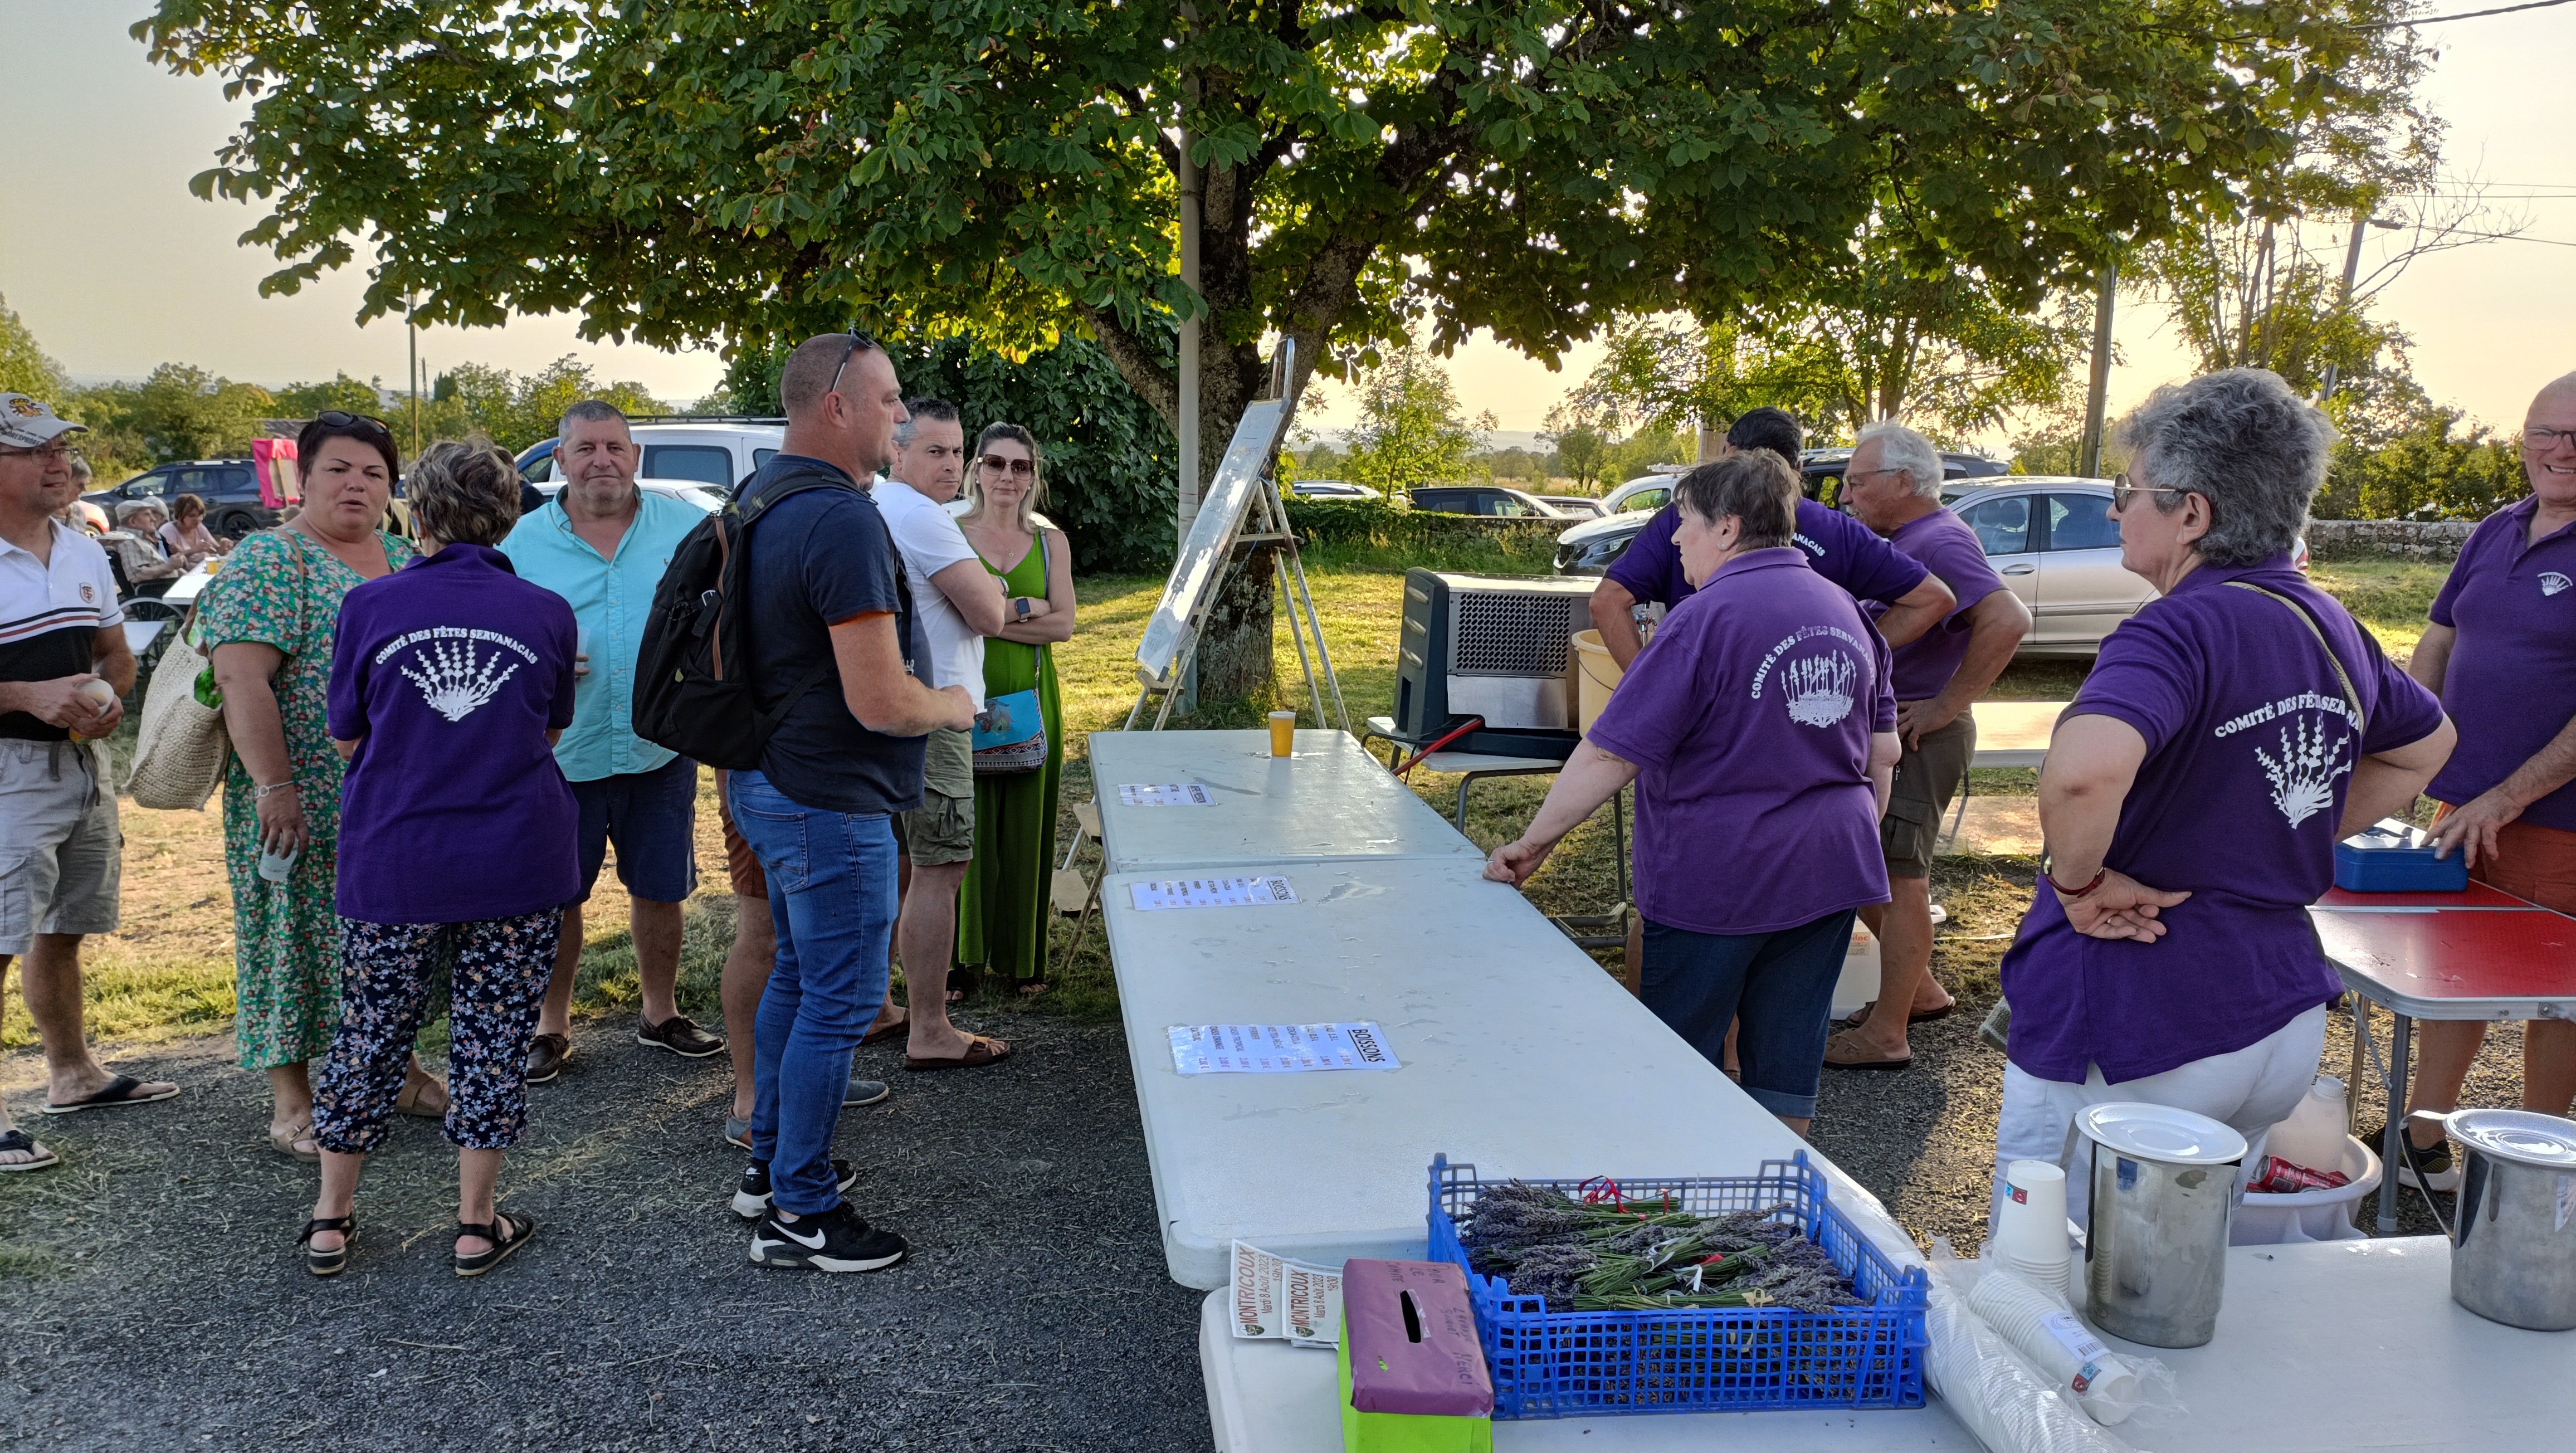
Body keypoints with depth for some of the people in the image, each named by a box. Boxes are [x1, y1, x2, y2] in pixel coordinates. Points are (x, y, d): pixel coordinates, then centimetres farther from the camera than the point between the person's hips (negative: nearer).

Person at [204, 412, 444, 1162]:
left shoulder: (405, 560, 11)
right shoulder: (271, 558, -9)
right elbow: (241, 677, -17)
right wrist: (274, 785, -23)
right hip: (306, 800, -6)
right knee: (298, 930, 3)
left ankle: (396, 1065, 30)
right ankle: (292, 1100, 14)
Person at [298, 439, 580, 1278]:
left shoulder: (371, 605, -3)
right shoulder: (546, 613, -2)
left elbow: (345, 740, 4)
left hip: (393, 863, 1)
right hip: (519, 863, 0)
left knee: (370, 1034, 14)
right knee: (493, 1038, 9)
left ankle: (331, 1220, 27)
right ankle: (477, 1225, 17)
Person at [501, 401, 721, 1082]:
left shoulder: (686, 527, 1)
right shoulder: (523, 539, 1)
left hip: (661, 750, 1)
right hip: (563, 753, -1)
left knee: (660, 889, 12)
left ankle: (661, 1013, 31)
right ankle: (551, 1025, 26)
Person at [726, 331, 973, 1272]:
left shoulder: (759, 499, 9)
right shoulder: (843, 520, -24)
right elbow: (882, 704, -28)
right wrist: (952, 706, -8)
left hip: (770, 783, 11)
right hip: (829, 804, -11)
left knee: (797, 975, 22)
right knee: (839, 1001, 1)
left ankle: (771, 1163, 36)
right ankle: (799, 1214, 12)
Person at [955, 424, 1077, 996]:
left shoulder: (1050, 541, 9)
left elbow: (1063, 625, -3)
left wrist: (990, 617, -12)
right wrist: (1027, 608, -13)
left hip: (1029, 698, 2)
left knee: (1025, 826, 7)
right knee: (964, 825, -1)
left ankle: (1021, 957, 18)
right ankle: (959, 954, 11)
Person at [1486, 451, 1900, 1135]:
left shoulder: (1706, 618, -16)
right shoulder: (1845, 609, 7)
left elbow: (1612, 753, -18)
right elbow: (1884, 751, 13)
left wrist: (1532, 845, -11)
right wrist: (1858, 838, 26)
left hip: (1721, 879, -7)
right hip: (1830, 873, 7)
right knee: (1789, 1062, 14)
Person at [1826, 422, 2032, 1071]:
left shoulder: (1939, 542, -17)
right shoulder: (1901, 542, 13)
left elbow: (2008, 620, -31)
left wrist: (1945, 706, -25)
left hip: (1918, 739, -10)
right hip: (1880, 733, 10)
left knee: (1899, 878, -3)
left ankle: (1887, 1036, 5)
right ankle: (1918, 989, 30)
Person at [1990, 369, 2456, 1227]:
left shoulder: (2182, 629, -20)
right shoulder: (2329, 626, 7)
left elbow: (2083, 770, -40)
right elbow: (2428, 745, 27)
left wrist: (2081, 882, -21)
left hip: (2137, 1041, -8)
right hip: (2284, 1020, 9)